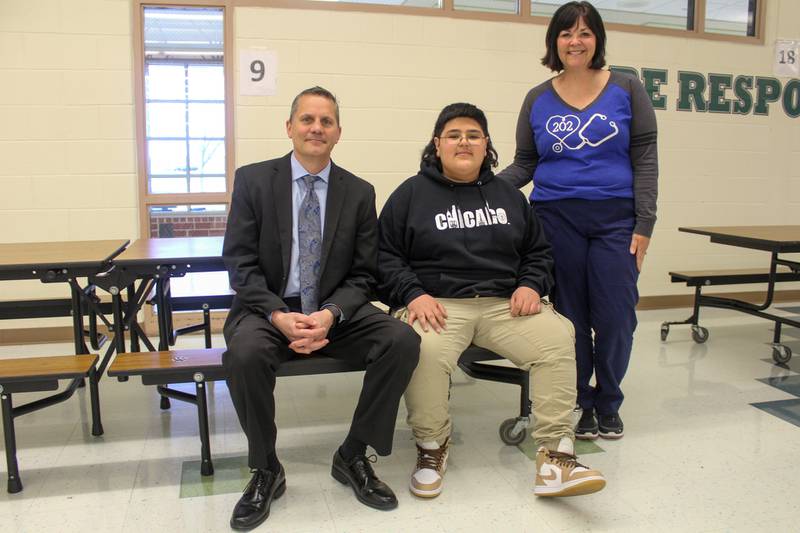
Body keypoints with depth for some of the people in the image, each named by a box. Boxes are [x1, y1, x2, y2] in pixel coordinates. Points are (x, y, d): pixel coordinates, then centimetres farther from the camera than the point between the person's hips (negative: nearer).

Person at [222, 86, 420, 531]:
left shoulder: (360, 192, 4)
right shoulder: (253, 180, 0)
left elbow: (362, 275, 2)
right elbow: (240, 263, -5)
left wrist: (329, 315, -18)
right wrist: (279, 316, -21)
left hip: (336, 313, 2)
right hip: (267, 309, -1)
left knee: (404, 341, -23)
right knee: (245, 353, -34)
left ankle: (353, 457, -3)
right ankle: (266, 471, -7)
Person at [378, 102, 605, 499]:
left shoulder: (507, 194, 21)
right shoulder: (411, 194, 10)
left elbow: (538, 251, 24)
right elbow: (385, 255, 4)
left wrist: (531, 285, 2)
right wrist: (413, 294, -13)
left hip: (505, 303, 3)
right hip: (437, 304, -3)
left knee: (558, 338, -25)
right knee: (426, 349, -36)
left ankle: (555, 458, -18)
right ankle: (431, 447, -9)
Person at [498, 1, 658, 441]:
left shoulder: (626, 90, 4)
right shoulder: (538, 99, 8)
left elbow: (645, 160, 2)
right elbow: (524, 165, 9)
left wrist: (644, 225, -5)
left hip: (616, 219, -1)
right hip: (557, 219, 1)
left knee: (615, 317, -1)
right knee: (571, 316, 6)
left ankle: (608, 405, 21)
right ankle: (581, 403, 23)